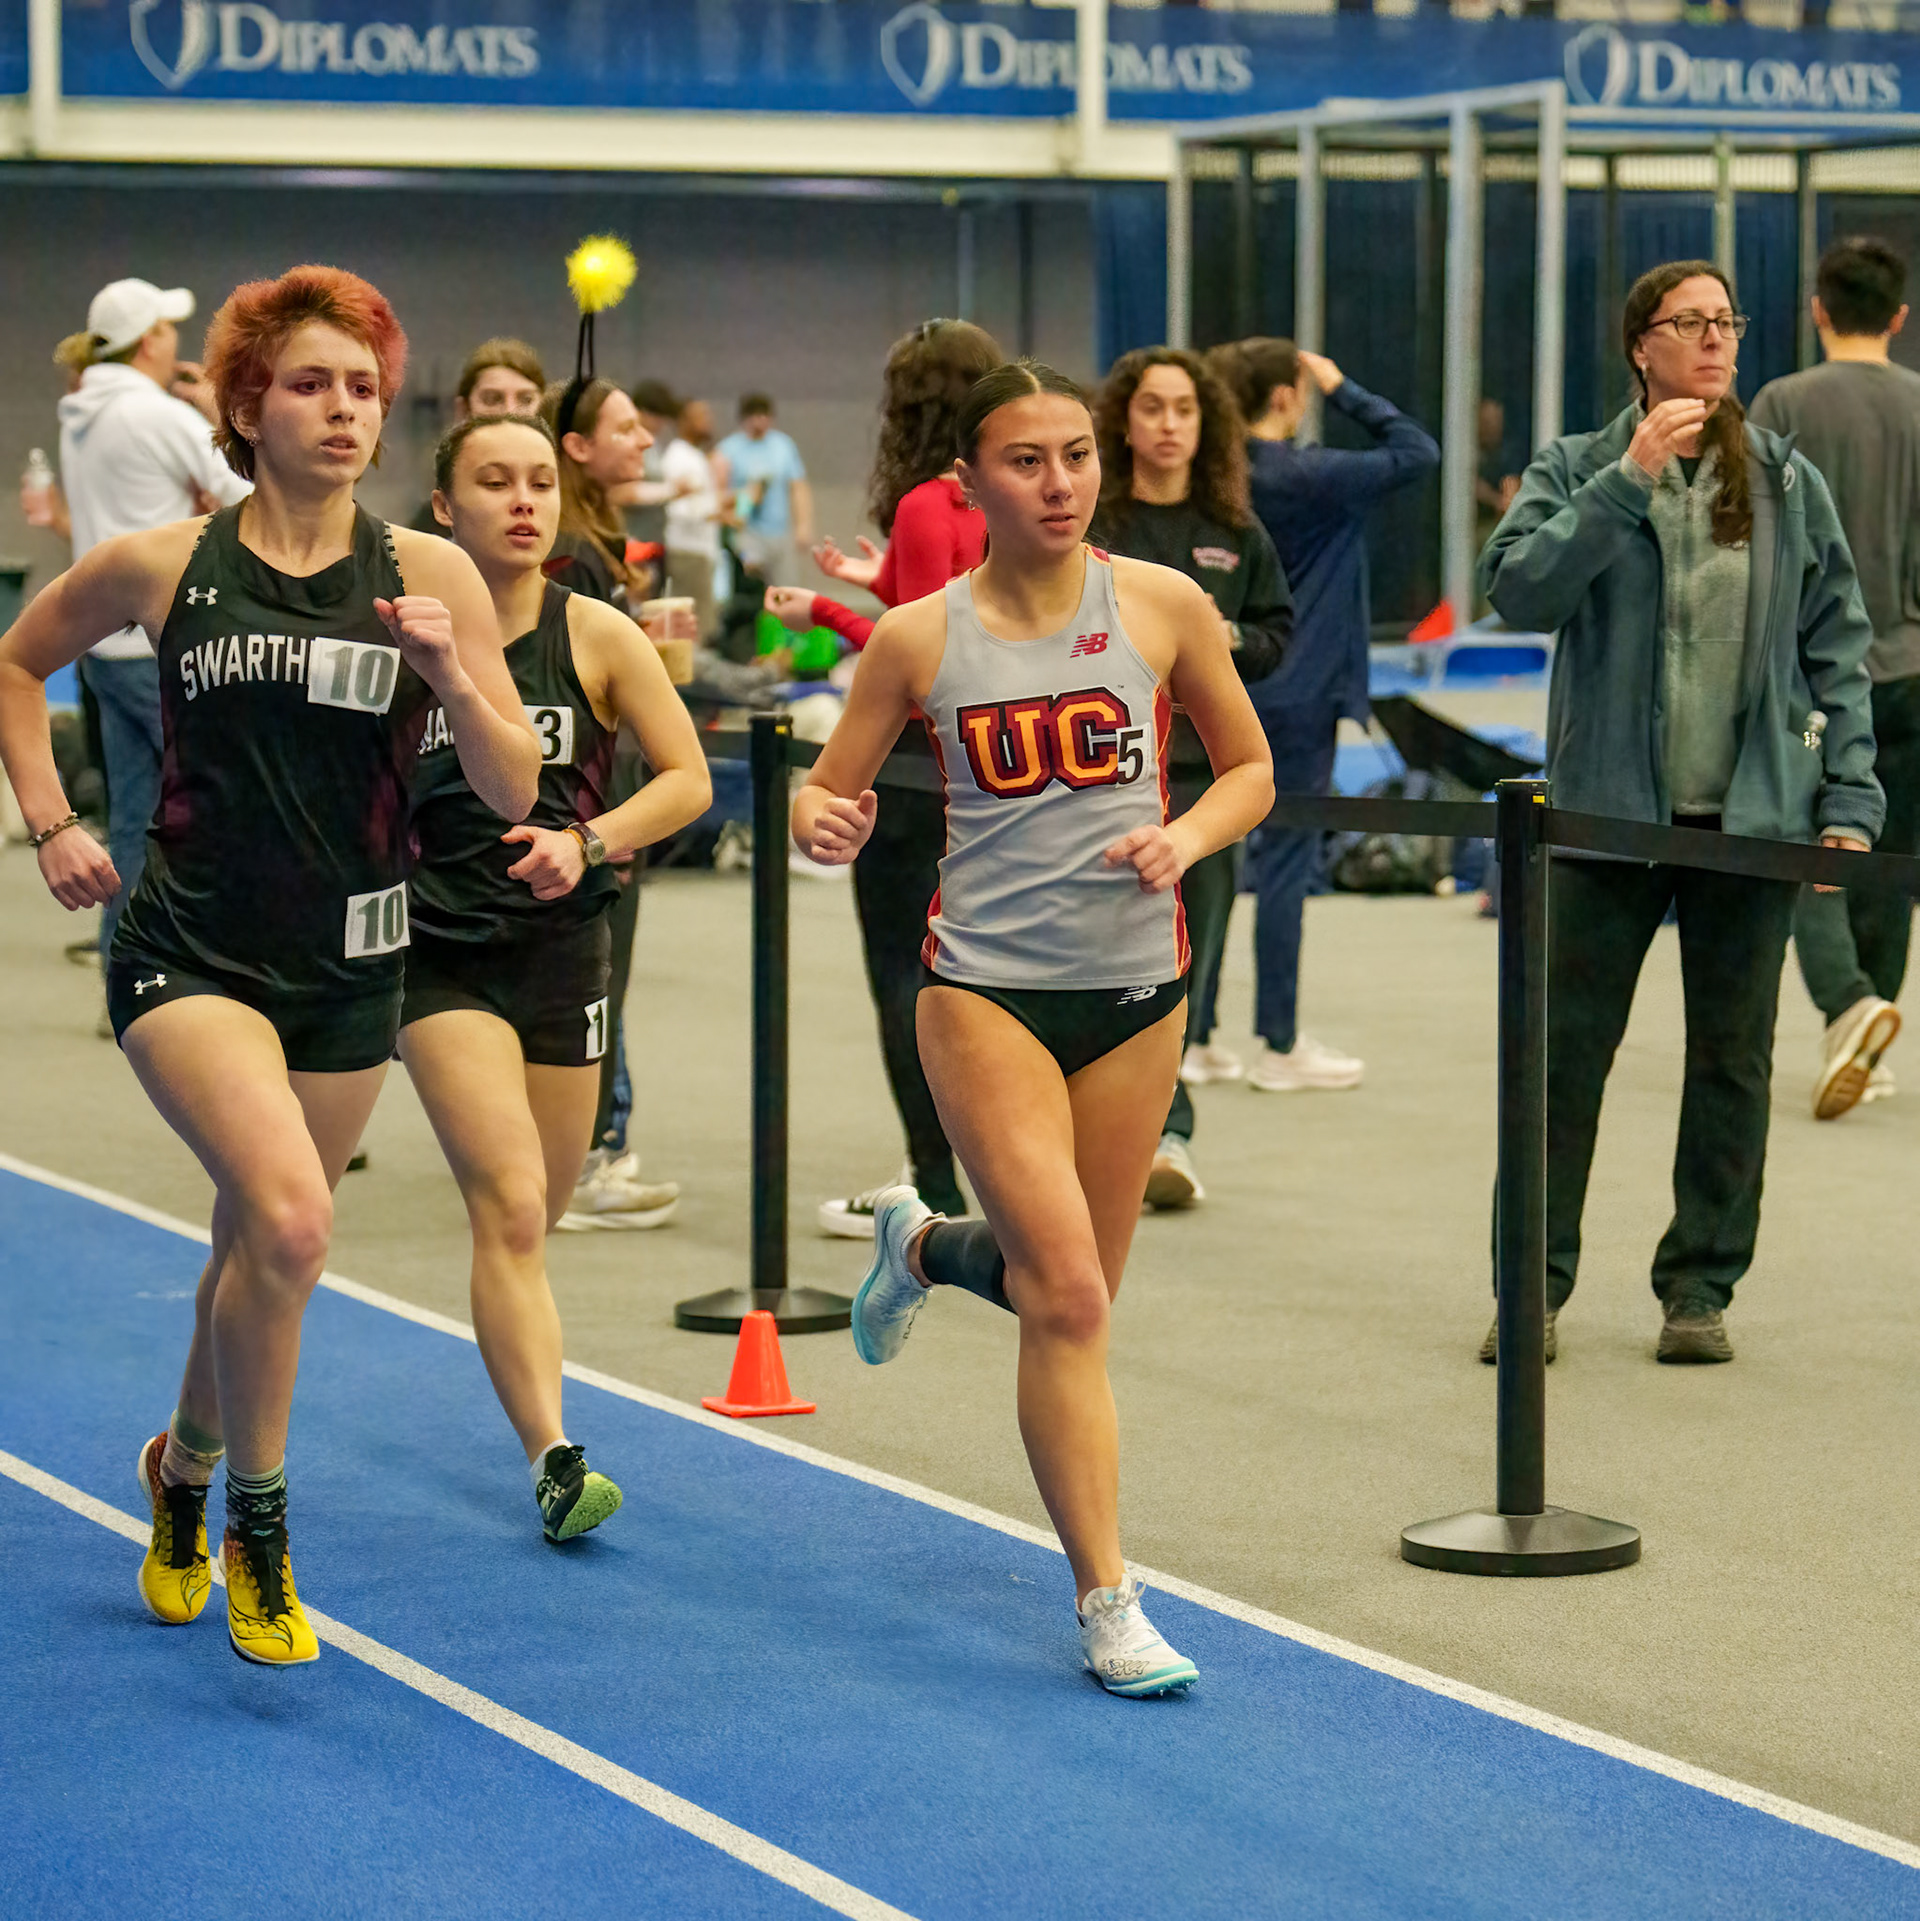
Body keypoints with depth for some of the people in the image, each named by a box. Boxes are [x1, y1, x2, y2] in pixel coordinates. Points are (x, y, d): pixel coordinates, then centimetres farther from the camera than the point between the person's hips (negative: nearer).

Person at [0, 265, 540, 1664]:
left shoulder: (426, 577, -3)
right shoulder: (161, 567, -5)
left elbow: (516, 790, -3)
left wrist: (450, 676, -19)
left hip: (348, 970, 3)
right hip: (191, 954, -3)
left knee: (260, 1256, 15)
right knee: (289, 1219, -25)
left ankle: (183, 1467, 45)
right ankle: (257, 1530, -7)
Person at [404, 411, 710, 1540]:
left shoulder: (596, 636, -3)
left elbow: (688, 779, -3)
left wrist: (584, 842, -18)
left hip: (563, 945, 2)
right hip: (441, 953, -2)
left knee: (536, 1218, 14)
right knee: (511, 1204, -18)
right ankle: (555, 1461, -22)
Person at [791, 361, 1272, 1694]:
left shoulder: (1164, 607, -1)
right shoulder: (920, 638, -3)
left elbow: (1251, 767, 9)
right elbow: (829, 787, 6)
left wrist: (1185, 838, -11)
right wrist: (824, 821, -17)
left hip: (1136, 984, 3)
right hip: (987, 985, -2)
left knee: (1071, 1288, 12)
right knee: (1068, 1295, -13)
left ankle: (923, 1246, 46)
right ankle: (1108, 1603, -5)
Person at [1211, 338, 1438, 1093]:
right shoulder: (1309, 477, -14)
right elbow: (1418, 452, -10)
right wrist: (1346, 392, -4)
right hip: (1294, 697, -6)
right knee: (1285, 860, -1)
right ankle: (1279, 1046, 3)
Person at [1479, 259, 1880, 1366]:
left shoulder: (1792, 486, 7)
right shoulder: (1577, 473, 2)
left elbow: (1839, 649, 8)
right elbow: (1519, 588, -14)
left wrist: (1849, 798, 0)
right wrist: (1630, 480, -19)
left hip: (1754, 814, 2)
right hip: (1609, 812, -2)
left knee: (1734, 1058, 7)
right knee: (1565, 1050, -1)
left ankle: (1701, 1287, 16)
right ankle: (1534, 1282, 8)